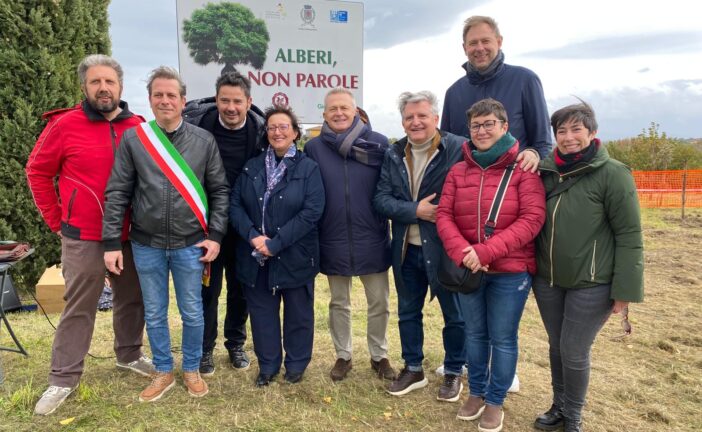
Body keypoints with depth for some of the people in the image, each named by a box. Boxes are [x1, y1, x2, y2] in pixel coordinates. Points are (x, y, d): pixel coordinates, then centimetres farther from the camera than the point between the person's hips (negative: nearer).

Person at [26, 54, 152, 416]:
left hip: (130, 235, 3)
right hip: (83, 237, -3)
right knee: (78, 307, 6)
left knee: (132, 298, 15)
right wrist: (56, 220, 1)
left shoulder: (138, 127, 0)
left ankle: (129, 354, 36)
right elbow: (37, 172, 2)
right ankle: (63, 379, 19)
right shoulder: (65, 125, -6)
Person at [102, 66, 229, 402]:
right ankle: (163, 372, 33)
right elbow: (117, 193, -1)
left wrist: (215, 236, -4)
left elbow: (220, 190, 2)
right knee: (154, 314, 14)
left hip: (190, 245, 0)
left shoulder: (204, 141, -2)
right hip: (146, 245, 1)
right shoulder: (133, 139, -2)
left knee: (192, 313, 11)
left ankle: (192, 370, 31)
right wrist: (111, 243, -5)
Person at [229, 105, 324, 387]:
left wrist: (276, 244, -19)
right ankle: (267, 366, 30)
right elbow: (235, 205, 1)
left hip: (295, 256, -3)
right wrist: (253, 236, -17)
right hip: (256, 256, 3)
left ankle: (296, 365, 31)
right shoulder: (252, 167, 7)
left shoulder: (309, 168, -5)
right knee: (262, 312, 12)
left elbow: (312, 211, -15)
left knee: (297, 313, 11)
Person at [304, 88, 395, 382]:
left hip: (372, 238, 0)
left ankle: (379, 355, 32)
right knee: (339, 303, 15)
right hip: (334, 240, 1)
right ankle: (343, 355, 34)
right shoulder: (314, 148, -3)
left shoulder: (378, 143, -5)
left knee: (379, 302, 11)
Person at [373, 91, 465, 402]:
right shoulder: (394, 154, 3)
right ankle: (413, 369, 37)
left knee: (454, 314, 12)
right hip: (406, 249, 5)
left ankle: (453, 372, 33)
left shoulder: (458, 149, -13)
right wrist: (415, 210, -17)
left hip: (446, 248, -5)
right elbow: (381, 199, -3)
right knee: (407, 312, 18)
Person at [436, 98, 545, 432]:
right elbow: (444, 216, -1)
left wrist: (486, 251, -23)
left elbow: (532, 219, -15)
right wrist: (463, 252, -19)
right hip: (468, 270, 4)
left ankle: (495, 401, 27)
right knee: (475, 334, 17)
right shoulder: (458, 171, 4)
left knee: (503, 339, 8)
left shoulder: (523, 170, -7)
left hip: (510, 272, -3)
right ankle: (476, 393, 35)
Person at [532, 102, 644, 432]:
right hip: (547, 280, 4)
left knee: (574, 352, 5)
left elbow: (629, 237, -12)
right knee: (556, 347, 16)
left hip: (591, 284, -4)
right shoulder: (546, 171, 1)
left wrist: (624, 290, -12)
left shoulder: (613, 173, -13)